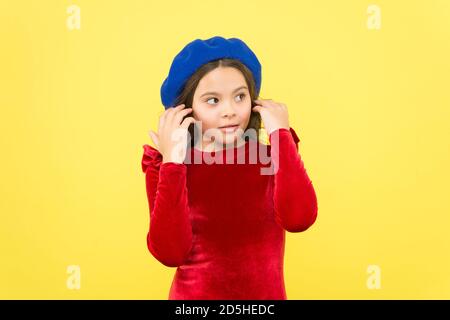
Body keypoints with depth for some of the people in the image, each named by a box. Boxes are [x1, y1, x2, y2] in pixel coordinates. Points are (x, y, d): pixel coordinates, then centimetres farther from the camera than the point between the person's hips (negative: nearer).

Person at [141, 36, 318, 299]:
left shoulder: (274, 157, -7)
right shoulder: (164, 165, -9)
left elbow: (299, 219, -25)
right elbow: (170, 253, -20)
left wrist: (282, 134, -20)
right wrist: (172, 162, -24)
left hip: (267, 295, 1)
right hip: (194, 295, -1)